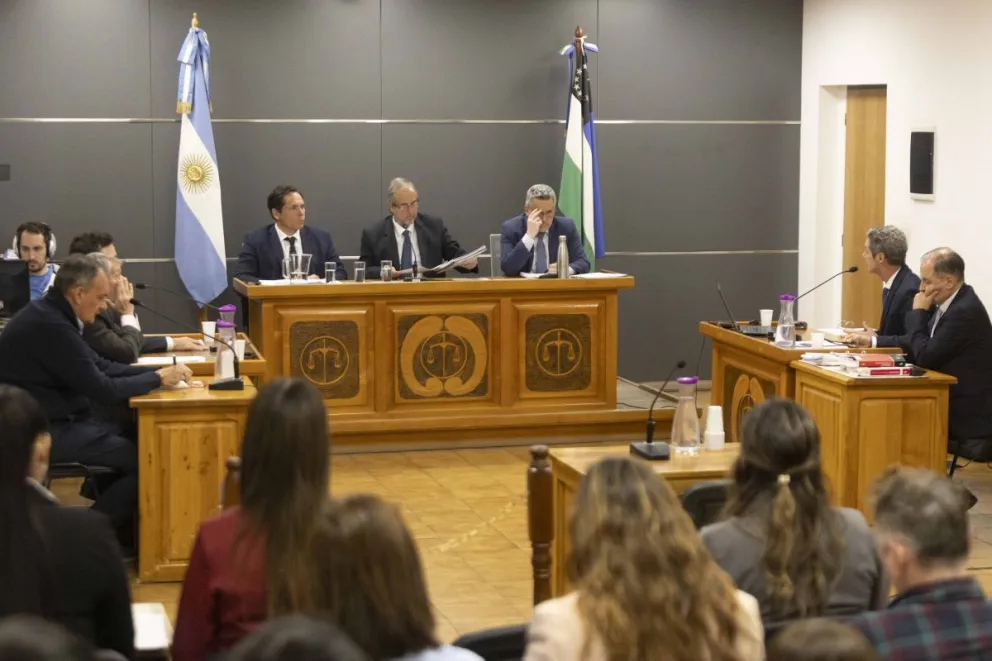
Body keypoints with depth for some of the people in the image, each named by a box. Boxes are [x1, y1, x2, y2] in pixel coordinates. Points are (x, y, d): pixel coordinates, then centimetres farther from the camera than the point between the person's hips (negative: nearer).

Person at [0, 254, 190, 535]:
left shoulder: (53, 315, 7)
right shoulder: (50, 325, -25)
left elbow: (101, 366, 14)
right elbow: (104, 390, -21)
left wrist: (158, 371, 4)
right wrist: (158, 378, -8)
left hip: (52, 420, 10)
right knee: (142, 457, -11)